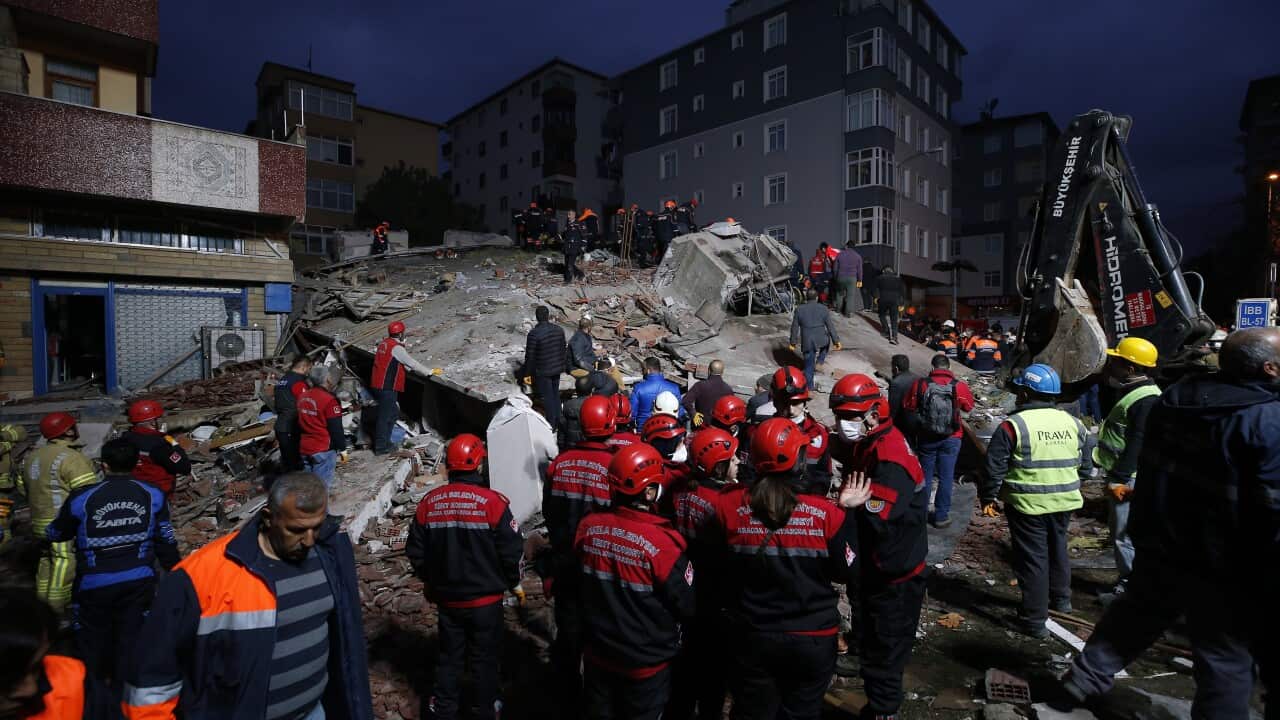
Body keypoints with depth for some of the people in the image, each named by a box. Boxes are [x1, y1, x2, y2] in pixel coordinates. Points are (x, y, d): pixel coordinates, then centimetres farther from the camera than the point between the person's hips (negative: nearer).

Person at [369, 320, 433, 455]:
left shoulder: (384, 343, 13)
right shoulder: (396, 348, -15)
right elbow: (412, 363, -12)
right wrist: (429, 372, -3)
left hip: (378, 385, 10)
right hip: (387, 387, -10)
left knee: (394, 413, 19)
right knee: (385, 416, -1)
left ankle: (384, 441, 27)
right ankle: (381, 447, 6)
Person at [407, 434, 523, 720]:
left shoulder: (429, 502, -8)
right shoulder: (492, 502, -20)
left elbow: (415, 551, 1)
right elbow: (511, 549, -15)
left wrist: (429, 581, 18)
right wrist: (514, 583, 3)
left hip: (446, 597, 3)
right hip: (485, 599, -3)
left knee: (449, 656, 21)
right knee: (484, 657, 15)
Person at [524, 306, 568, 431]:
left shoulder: (534, 333, -19)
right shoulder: (559, 330, -1)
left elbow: (530, 356, -15)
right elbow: (564, 349, 8)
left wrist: (527, 374, -6)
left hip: (542, 371, -6)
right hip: (557, 369, 6)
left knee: (547, 397, 4)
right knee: (556, 394, 18)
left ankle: (551, 425, 11)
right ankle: (557, 422, 28)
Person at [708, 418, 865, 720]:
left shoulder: (727, 507, -19)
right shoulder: (827, 513, -19)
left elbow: (714, 570, -7)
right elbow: (849, 574, -5)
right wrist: (846, 511, -1)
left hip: (750, 638, 0)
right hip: (813, 640, 0)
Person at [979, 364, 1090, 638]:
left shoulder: (1013, 425, -15)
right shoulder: (1072, 423, 3)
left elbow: (994, 468, -14)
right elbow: (1086, 466, 13)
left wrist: (987, 499, -1)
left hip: (1027, 503, -6)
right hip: (1064, 502, 6)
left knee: (1032, 558, 3)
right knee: (1058, 549, 25)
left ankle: (1034, 620, 10)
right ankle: (1061, 599, 44)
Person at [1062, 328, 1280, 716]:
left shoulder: (1174, 398, 1)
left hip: (1158, 544, 7)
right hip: (1221, 567, -6)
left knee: (1134, 616, 23)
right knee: (1227, 659, 10)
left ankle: (1084, 679, 28)